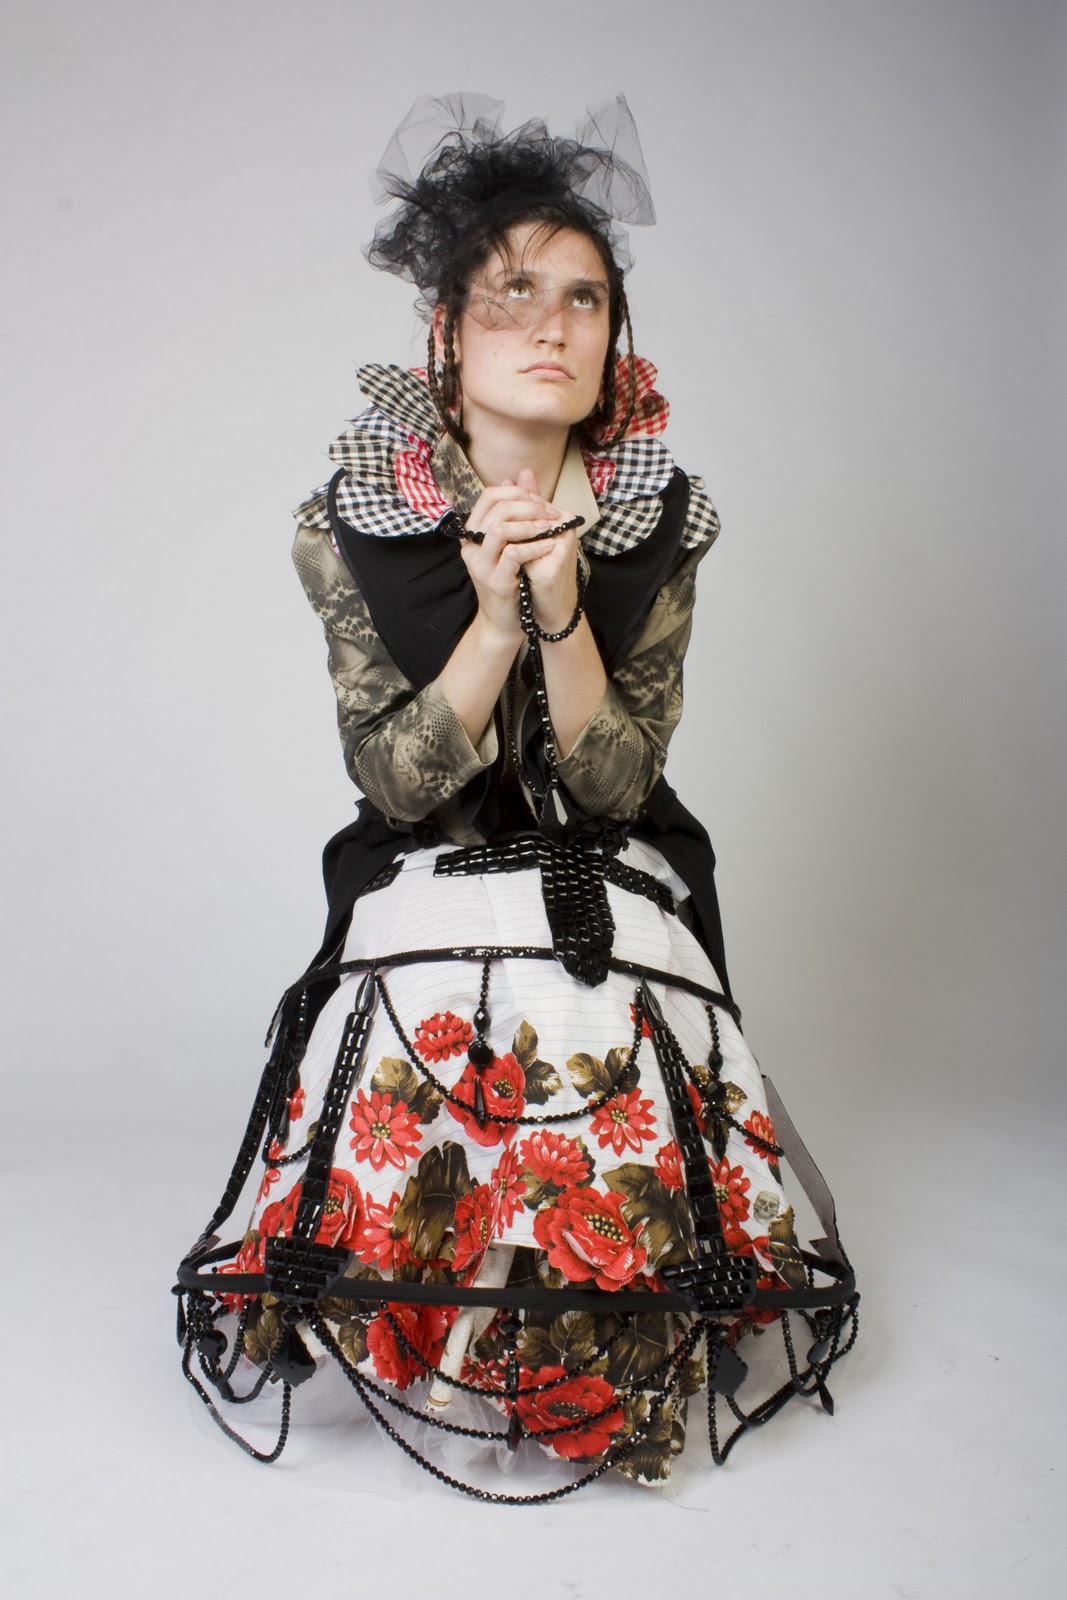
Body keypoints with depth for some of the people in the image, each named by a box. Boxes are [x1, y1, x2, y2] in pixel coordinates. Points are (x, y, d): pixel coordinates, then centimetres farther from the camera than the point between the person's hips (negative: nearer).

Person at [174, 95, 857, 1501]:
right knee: (413, 1111, -26)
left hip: (614, 893, 1)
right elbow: (394, 782, -10)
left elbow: (616, 785, -9)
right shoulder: (351, 523, -8)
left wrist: (562, 610, -25)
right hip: (422, 894, 0)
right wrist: (495, 618, -25)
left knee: (610, 1118, -26)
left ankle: (585, 1367, 5)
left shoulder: (661, 519, -5)